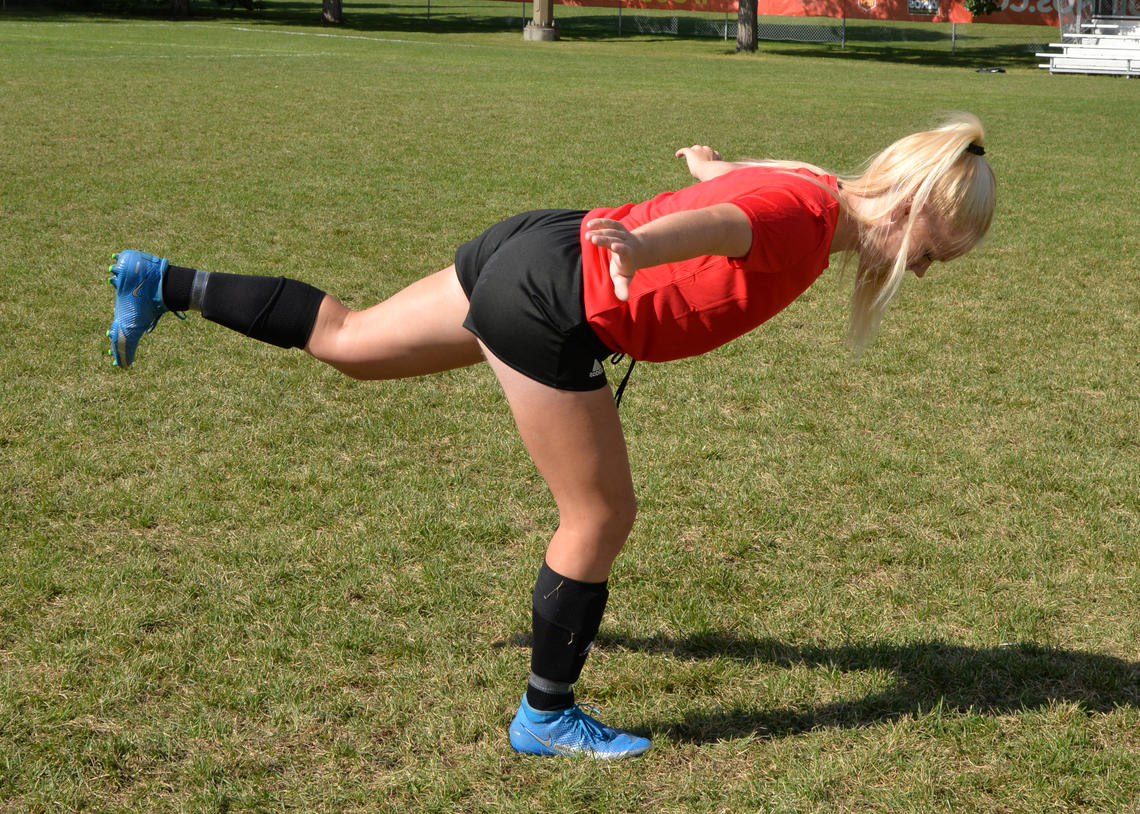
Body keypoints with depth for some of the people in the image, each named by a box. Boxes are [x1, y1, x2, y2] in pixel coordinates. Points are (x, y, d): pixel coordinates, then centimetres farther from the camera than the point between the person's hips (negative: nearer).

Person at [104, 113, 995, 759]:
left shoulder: (803, 188, 9)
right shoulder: (806, 217, -19)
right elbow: (720, 224, -41)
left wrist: (713, 166, 56)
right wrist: (638, 247, -62)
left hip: (533, 251, 9)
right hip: (553, 306, -9)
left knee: (345, 340, 23)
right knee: (600, 519, 1)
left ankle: (164, 284, 32)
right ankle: (547, 716, 16)